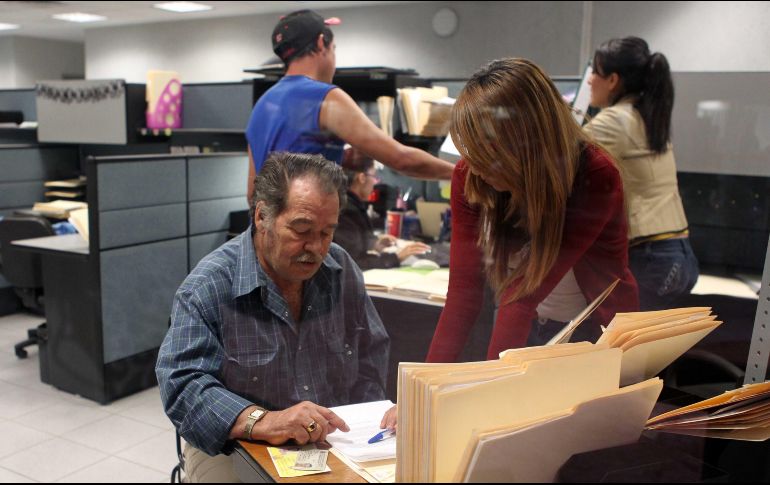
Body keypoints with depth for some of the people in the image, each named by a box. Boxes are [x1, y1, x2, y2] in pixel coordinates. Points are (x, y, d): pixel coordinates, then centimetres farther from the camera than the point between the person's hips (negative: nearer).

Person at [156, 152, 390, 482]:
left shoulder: (343, 270, 2)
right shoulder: (207, 288, -14)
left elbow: (371, 355, 9)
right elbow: (183, 385, -21)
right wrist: (261, 422, -36)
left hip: (335, 445, 4)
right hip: (234, 449, -3)